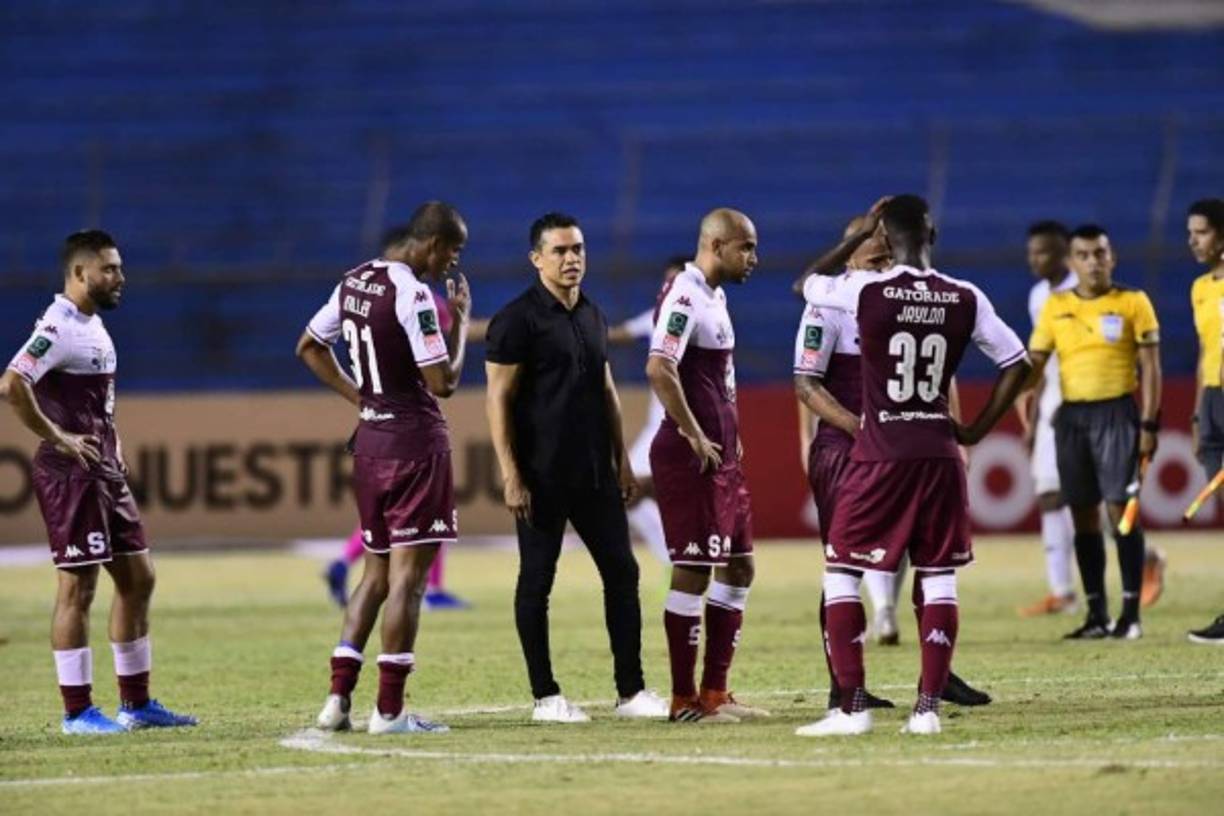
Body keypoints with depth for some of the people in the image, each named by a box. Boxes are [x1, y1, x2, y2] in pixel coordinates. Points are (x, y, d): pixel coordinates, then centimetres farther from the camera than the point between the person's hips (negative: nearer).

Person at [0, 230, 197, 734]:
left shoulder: (93, 327, 16)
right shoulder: (59, 328, -16)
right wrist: (58, 438, -22)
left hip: (105, 471, 10)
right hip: (71, 473, -10)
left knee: (137, 579, 12)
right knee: (77, 587, -5)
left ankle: (136, 703, 19)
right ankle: (77, 711, 0)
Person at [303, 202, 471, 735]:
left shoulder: (354, 282, 9)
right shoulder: (412, 294, -17)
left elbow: (309, 347, 21)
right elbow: (443, 382, -18)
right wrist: (460, 319, -5)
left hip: (370, 439, 8)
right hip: (414, 442, -8)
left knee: (377, 571, 16)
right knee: (408, 576, -4)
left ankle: (339, 697, 10)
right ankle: (389, 710, -4)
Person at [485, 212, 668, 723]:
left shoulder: (592, 316, 13)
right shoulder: (517, 320, -9)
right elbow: (498, 399, -12)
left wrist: (621, 459, 16)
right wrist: (510, 475, -17)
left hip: (594, 472, 7)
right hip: (542, 477, -7)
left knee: (622, 571, 5)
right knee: (537, 580, 1)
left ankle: (631, 691, 11)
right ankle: (545, 697, 7)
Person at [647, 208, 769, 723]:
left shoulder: (714, 296, 16)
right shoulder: (684, 296, -16)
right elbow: (659, 370, -27)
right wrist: (695, 438, -22)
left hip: (720, 454, 10)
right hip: (688, 455, -10)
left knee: (738, 568, 13)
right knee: (692, 572, -5)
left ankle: (715, 692, 18)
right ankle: (684, 701, 1)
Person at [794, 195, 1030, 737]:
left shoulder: (864, 291, -8)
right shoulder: (965, 300, 1)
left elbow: (804, 286, 11)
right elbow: (1017, 364, 6)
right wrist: (974, 431, 12)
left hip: (879, 454, -3)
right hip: (940, 451, 3)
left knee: (841, 571, 6)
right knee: (938, 578, 9)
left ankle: (852, 707, -2)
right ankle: (928, 707, 4)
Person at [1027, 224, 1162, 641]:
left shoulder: (1133, 303, 1)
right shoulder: (1056, 307, 9)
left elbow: (1150, 366, 0)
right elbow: (1034, 362, 9)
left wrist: (1149, 424, -7)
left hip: (1116, 411, -4)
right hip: (1071, 415, 4)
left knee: (1120, 506, -9)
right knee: (1083, 513, 5)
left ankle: (1131, 612, -6)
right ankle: (1096, 614, 11)